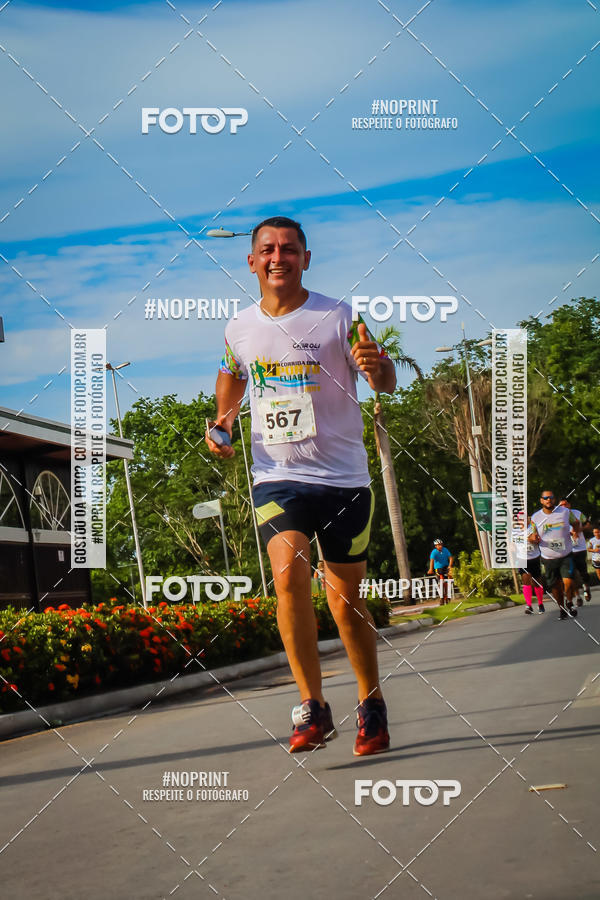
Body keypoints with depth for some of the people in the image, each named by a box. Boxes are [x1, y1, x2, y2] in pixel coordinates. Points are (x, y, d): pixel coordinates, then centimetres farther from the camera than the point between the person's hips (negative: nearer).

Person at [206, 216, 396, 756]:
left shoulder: (338, 317, -5)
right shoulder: (239, 329, 5)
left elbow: (387, 384, -7)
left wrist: (377, 365, -30)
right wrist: (221, 423, 10)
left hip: (344, 478, -1)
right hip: (278, 477, 1)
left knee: (346, 597, 3)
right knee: (290, 570, -23)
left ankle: (371, 703, 26)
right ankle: (313, 708, -19)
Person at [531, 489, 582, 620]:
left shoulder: (565, 512, -1)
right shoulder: (535, 517, -1)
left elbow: (576, 524, 15)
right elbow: (533, 537, 7)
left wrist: (576, 531, -6)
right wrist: (535, 539, -16)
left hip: (566, 556, -1)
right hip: (548, 559, 1)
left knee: (568, 582, -16)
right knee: (555, 586, 5)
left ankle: (569, 603, 11)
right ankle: (562, 609, 26)